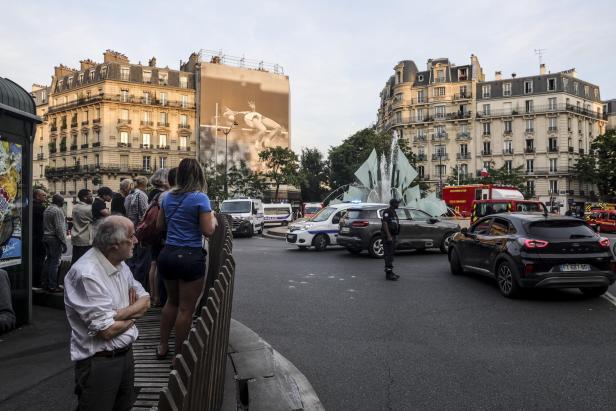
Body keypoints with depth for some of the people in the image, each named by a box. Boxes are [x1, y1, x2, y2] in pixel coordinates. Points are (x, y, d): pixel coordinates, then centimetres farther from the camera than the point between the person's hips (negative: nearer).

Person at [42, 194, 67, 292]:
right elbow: (59, 228, -19)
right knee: (55, 262, -5)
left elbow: (44, 225, 16)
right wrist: (64, 242, -16)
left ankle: (44, 283, 22)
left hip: (46, 237, 9)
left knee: (48, 260, 16)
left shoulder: (47, 209, 13)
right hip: (55, 239, -9)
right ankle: (52, 286, -2)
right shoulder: (58, 211, -15)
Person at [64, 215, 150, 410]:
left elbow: (145, 301, 2)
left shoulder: (120, 264, 2)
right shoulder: (87, 274, -26)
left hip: (126, 352, 8)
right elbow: (108, 330, -26)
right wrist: (133, 314, -6)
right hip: (99, 362, -8)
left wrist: (117, 314, -17)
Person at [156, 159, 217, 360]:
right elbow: (208, 230, -14)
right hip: (190, 257, -6)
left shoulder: (167, 197, 7)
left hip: (167, 254, 7)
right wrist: (213, 219, 5)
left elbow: (160, 225, 15)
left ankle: (163, 346, 32)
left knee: (172, 301, 24)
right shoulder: (200, 198, -12)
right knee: (186, 308, 6)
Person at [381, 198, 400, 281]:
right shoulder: (387, 211, -12)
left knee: (390, 254, 13)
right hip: (388, 236, -10)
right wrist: (388, 236, -25)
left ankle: (390, 272, 20)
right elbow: (385, 223, -20)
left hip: (392, 236, 10)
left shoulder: (393, 212, 19)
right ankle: (388, 274, -9)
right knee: (388, 254, -9)